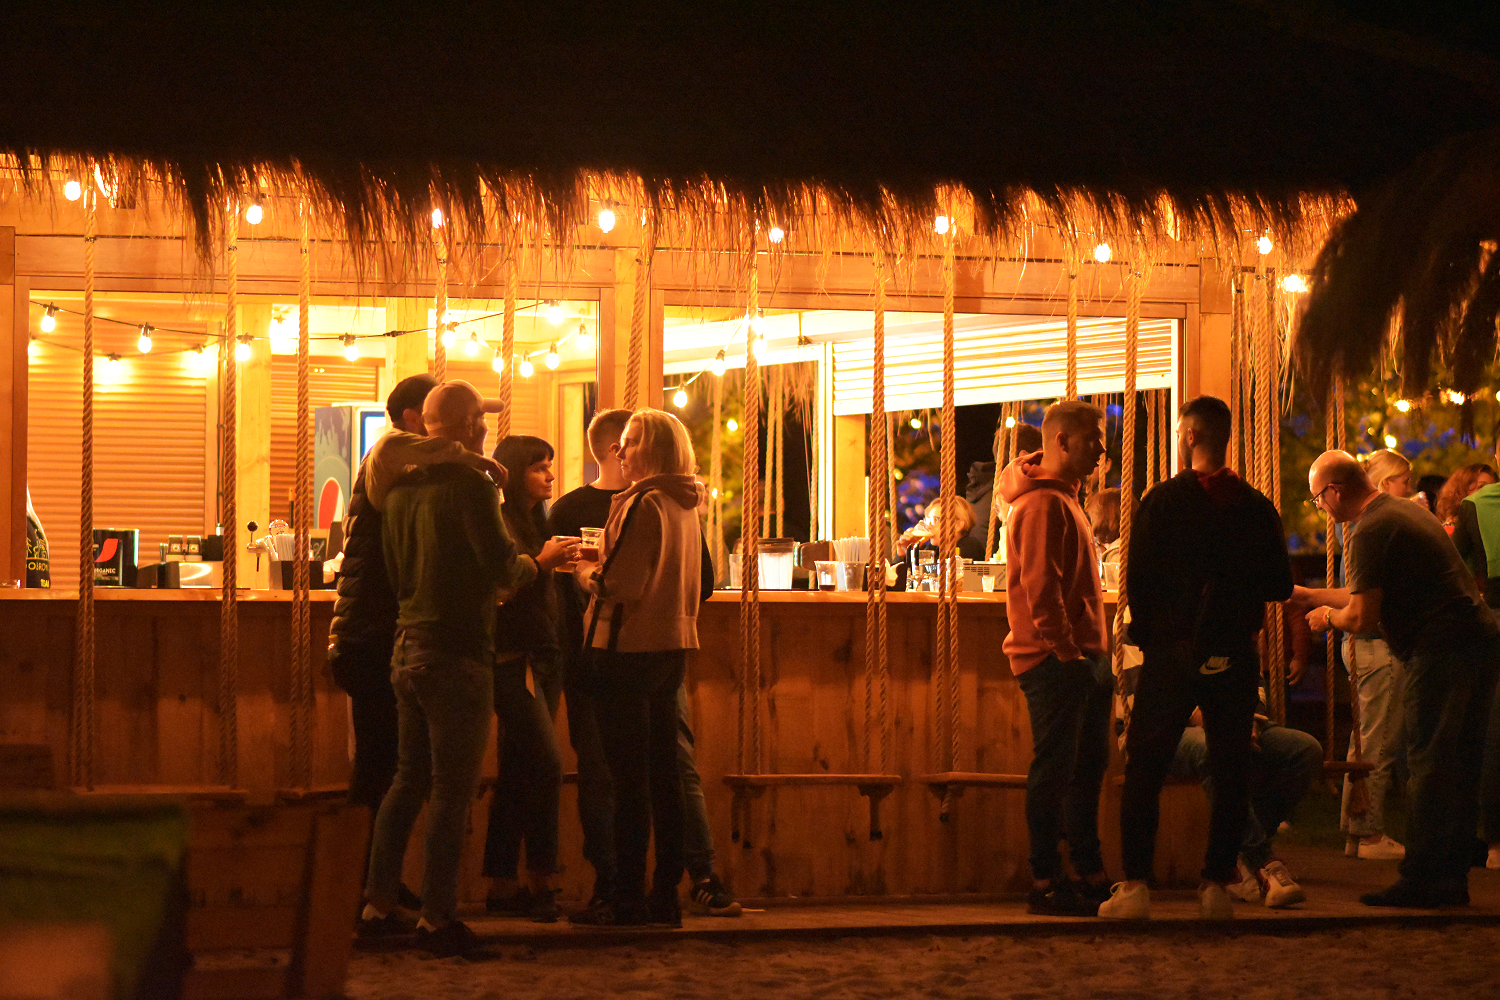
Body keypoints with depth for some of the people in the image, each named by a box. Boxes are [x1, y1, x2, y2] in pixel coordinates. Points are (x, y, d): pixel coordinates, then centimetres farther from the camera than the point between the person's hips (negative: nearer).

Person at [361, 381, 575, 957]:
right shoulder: (469, 484, -14)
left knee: (408, 780, 17)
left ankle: (378, 902, 18)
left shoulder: (401, 487, 10)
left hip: (408, 648, 8)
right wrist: (541, 562, 2)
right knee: (452, 790, -2)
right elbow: (503, 569, -18)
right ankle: (436, 918, -1)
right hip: (457, 652, -8)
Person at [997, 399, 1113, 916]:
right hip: (1057, 661, -11)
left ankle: (1091, 876, 21)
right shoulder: (1042, 504, -14)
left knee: (1087, 768, 14)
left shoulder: (1062, 498, 20)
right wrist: (1066, 651, -20)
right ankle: (1045, 884, -2)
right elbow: (1040, 588, -21)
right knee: (1054, 771, -6)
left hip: (1082, 657, 11)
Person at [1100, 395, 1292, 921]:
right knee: (1230, 770, 8)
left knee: (1144, 768, 4)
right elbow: (1281, 585, 6)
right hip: (1235, 655, 2)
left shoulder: (1163, 500, -6)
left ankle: (1135, 886, 0)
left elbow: (1137, 579, -8)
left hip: (1172, 652, -2)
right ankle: (1217, 884, 6)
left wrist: (1147, 634, 7)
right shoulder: (1257, 507, 1)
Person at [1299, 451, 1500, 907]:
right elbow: (1371, 594, 31)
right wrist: (1309, 595, 37)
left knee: (1429, 767, -6)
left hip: (1441, 653, -10)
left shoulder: (1370, 533, -11)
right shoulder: (1405, 511, 21)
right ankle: (1451, 879, 16)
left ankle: (1422, 881, -5)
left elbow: (1362, 616, -14)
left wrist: (1327, 617, 7)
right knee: (1459, 767, 11)